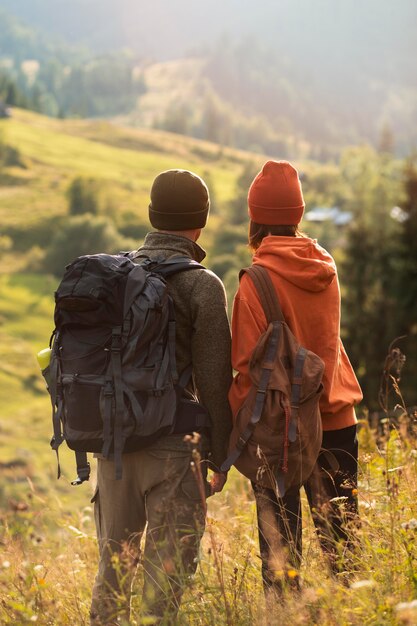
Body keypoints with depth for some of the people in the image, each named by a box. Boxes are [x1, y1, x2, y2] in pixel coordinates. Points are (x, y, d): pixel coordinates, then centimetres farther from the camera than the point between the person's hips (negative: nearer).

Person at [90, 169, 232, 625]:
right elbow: (213, 381, -8)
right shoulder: (202, 285, -8)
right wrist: (219, 457, 1)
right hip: (171, 445, -5)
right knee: (168, 563, 2)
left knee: (114, 557, 18)